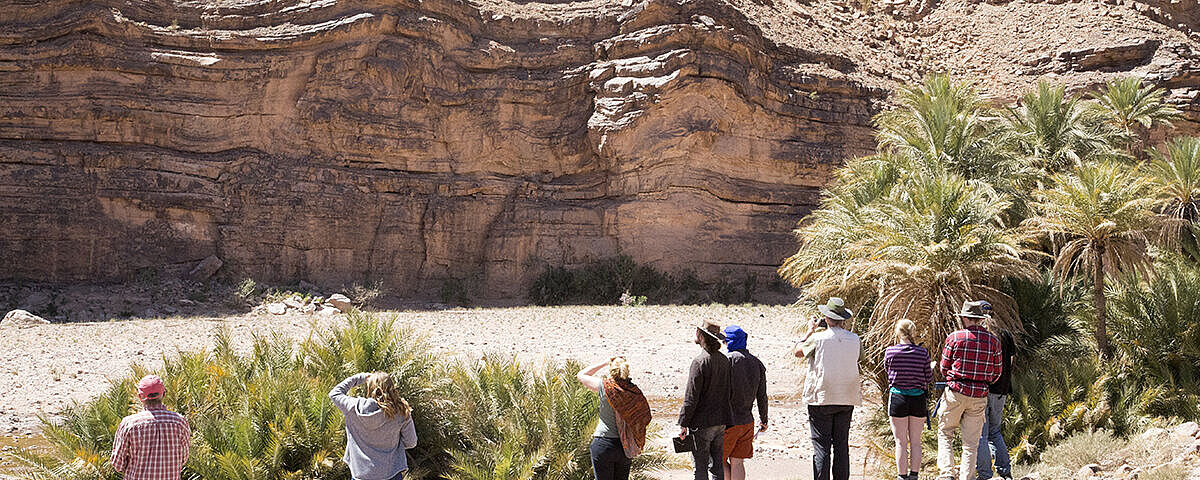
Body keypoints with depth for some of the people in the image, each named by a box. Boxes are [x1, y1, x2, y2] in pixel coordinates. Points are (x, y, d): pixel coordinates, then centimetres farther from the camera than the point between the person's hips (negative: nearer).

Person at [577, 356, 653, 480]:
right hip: (626, 447, 4)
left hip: (604, 444, -4)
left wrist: (605, 363, 6)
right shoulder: (635, 391, -2)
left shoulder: (605, 385, -11)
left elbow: (581, 375, 6)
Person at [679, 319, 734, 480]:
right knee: (717, 465, 13)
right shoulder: (725, 360, 6)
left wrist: (683, 424, -11)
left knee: (700, 467, 0)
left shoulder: (700, 361, -16)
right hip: (722, 421, 7)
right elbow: (728, 392, 12)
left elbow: (691, 396, -17)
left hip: (702, 424, -7)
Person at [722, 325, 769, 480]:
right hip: (747, 421, 6)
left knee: (720, 460, 8)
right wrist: (764, 420, 22)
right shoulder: (756, 363, 6)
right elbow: (762, 396, 11)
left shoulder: (727, 360, -14)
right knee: (737, 462, 9)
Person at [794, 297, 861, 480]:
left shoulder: (818, 338, -11)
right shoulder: (855, 339, 0)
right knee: (841, 445, 10)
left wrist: (810, 331, 16)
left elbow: (798, 352, 5)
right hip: (847, 398, 4)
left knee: (821, 446, -2)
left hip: (821, 397, -4)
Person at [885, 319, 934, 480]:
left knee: (901, 442, 4)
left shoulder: (890, 351, -8)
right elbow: (929, 378, 1)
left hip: (898, 398, -1)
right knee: (916, 441, 11)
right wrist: (932, 368, 21)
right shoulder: (922, 352, -6)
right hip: (918, 398, 1)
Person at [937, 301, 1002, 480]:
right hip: (979, 397, 2)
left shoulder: (955, 337, -6)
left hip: (956, 392, -2)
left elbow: (944, 368, 2)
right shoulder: (993, 341, 2)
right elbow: (996, 373, 9)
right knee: (971, 442, 8)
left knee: (945, 433, 12)